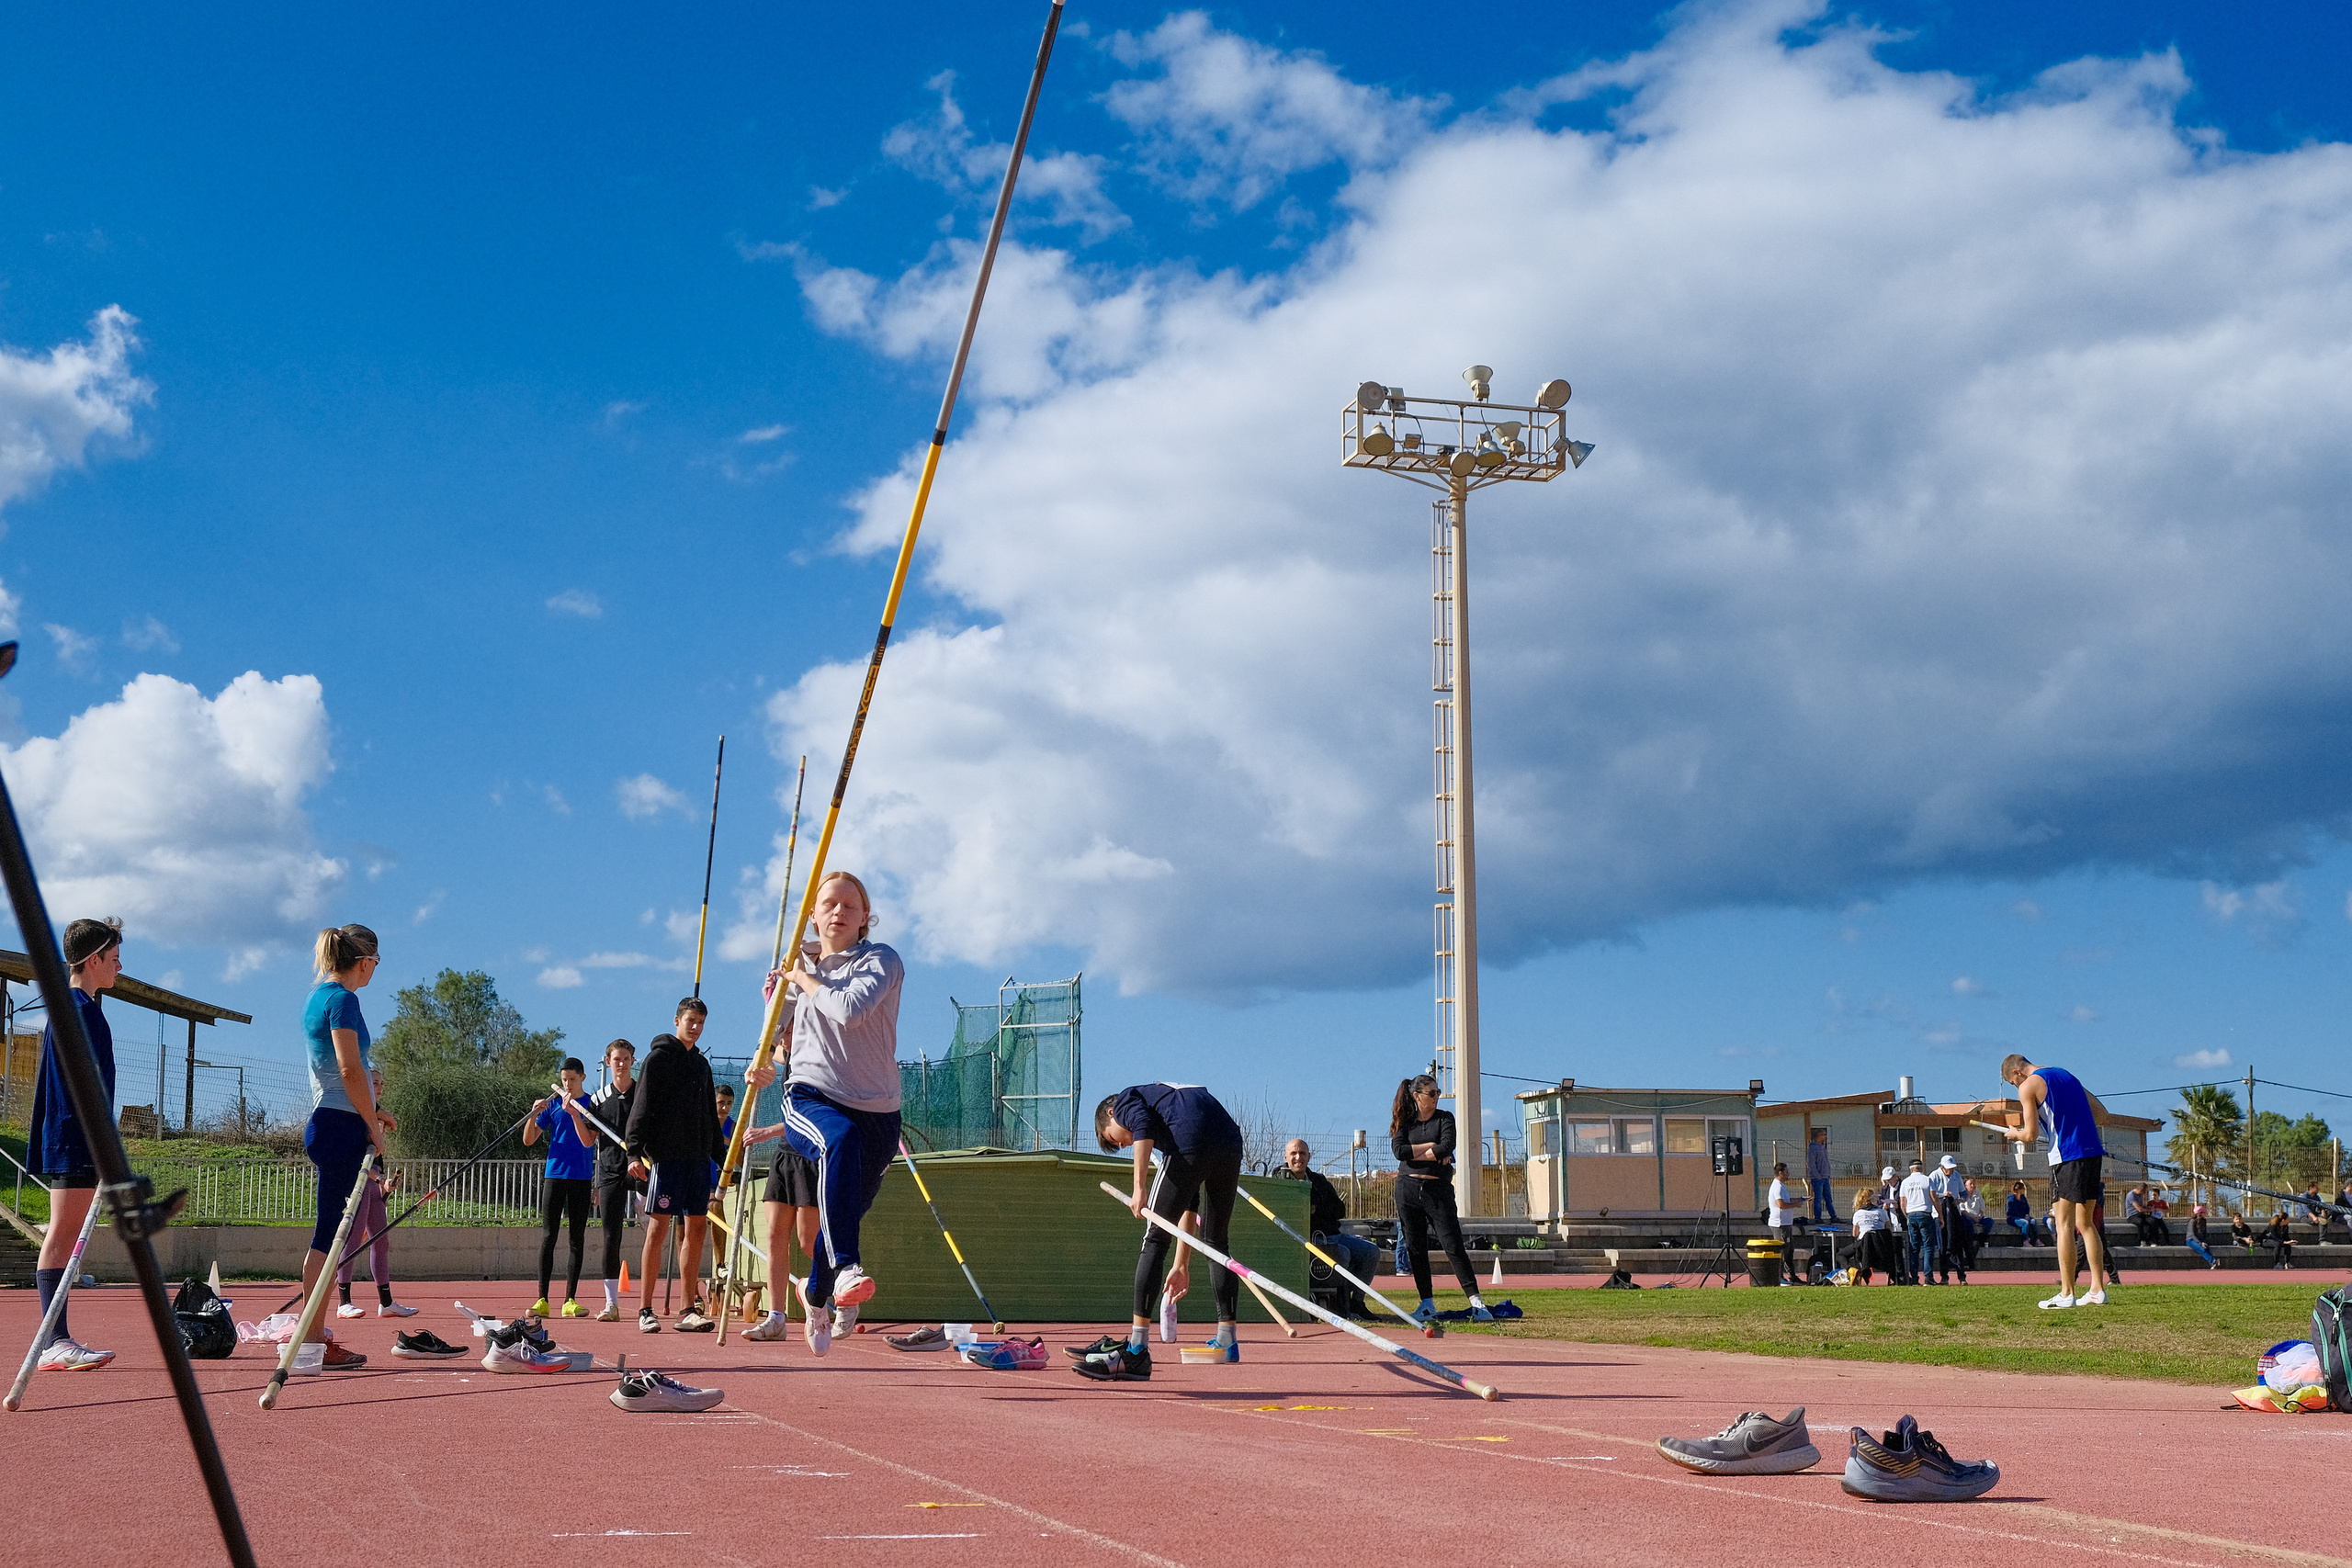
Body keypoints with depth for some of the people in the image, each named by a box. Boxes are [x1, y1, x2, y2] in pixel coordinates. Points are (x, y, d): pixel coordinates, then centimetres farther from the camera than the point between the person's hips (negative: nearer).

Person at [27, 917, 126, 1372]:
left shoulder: (65, 1008, 21)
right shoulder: (81, 1010, -11)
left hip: (62, 1142, 11)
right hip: (76, 1140, -11)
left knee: (64, 1239, 9)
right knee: (63, 1236, -11)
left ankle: (59, 1343, 11)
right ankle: (56, 1344, -13)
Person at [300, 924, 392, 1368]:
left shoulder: (318, 995, 17)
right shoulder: (342, 999, -12)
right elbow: (350, 1070, -18)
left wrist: (370, 1111, 23)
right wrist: (374, 1127, -12)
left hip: (324, 1125, 10)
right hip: (342, 1127, -10)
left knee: (332, 1233, 13)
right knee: (331, 1234, -7)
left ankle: (313, 1335, 16)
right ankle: (314, 1342, -5)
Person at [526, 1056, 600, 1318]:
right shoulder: (552, 1104, 8)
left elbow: (588, 1141, -10)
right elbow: (528, 1140, 6)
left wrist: (574, 1112, -21)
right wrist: (534, 1114, -11)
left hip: (581, 1178, -1)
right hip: (554, 1175, 1)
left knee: (577, 1239, 2)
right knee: (548, 1237, -4)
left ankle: (570, 1300, 5)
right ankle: (542, 1300, -3)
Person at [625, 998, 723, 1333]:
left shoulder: (702, 1063, 19)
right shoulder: (659, 1057, -1)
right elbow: (641, 1109, -8)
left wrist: (722, 1156, 21)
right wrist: (635, 1152, -18)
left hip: (698, 1157, 7)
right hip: (666, 1155, -7)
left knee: (696, 1229, 4)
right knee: (658, 1228, -7)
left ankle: (688, 1310, 7)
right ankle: (645, 1310, -3)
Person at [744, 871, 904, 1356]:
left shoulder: (881, 961, -2)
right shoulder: (800, 965, 13)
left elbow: (850, 1009, -23)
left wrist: (803, 978, -9)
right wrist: (766, 1065, 7)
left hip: (876, 1110, 0)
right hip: (809, 1099, 1)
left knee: (844, 1215, 10)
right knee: (840, 1139, -37)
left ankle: (817, 1296, 41)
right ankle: (845, 1267, -45)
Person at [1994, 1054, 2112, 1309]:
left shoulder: (2028, 1086, -3)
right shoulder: (2067, 1075, 20)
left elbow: (2031, 1135, -8)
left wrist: (2015, 1134, 13)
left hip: (2066, 1155, -7)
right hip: (2093, 1152, 7)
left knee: (2064, 1224, -4)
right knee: (2085, 1223, 13)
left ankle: (2066, 1294, -6)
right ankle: (2098, 1291, 10)